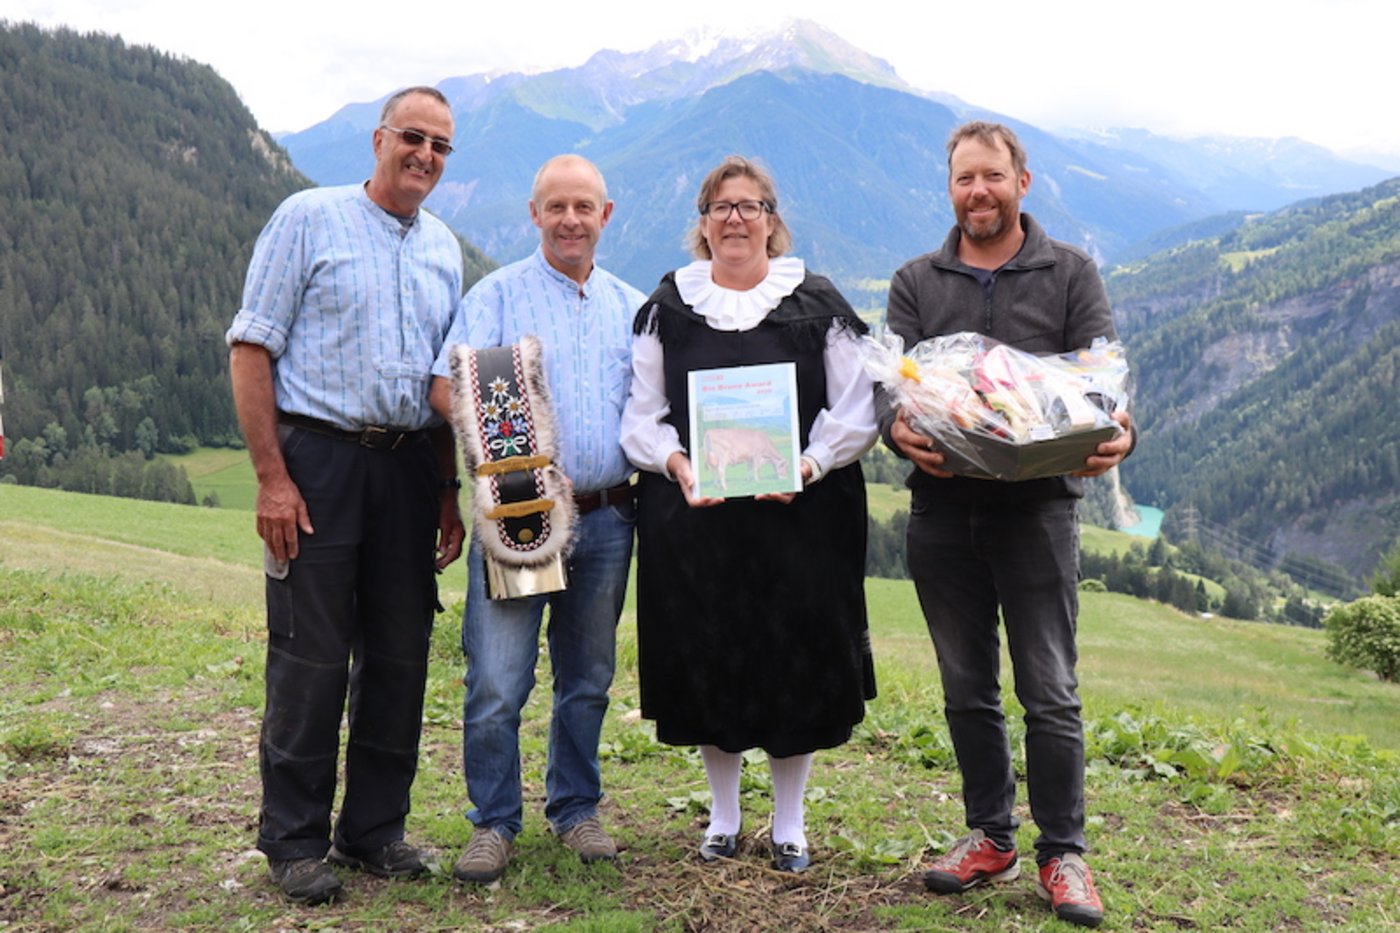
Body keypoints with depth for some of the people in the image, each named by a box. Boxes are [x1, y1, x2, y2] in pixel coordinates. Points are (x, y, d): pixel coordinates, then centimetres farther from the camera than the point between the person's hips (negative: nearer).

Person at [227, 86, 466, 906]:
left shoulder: (445, 248, 14)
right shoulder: (310, 219, -2)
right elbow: (252, 348, -6)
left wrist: (449, 491, 13)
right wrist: (271, 476, -14)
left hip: (408, 464, 5)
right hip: (319, 457, -5)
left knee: (401, 653, 7)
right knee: (311, 655, -2)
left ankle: (376, 828, 21)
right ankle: (296, 841, 11)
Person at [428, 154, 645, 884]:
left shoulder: (631, 306, 14)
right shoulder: (496, 295, 3)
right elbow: (446, 390, -7)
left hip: (606, 517, 4)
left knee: (587, 681, 13)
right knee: (496, 683, -5)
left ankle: (576, 810, 28)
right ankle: (494, 824, 11)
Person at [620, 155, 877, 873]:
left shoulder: (818, 305, 4)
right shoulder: (666, 307, 9)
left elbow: (855, 412, 1)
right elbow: (641, 416, 8)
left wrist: (806, 467, -15)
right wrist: (675, 462, -11)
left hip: (800, 515, -1)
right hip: (692, 516, 1)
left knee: (796, 667, 3)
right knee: (706, 664, 7)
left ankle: (789, 825, 21)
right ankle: (722, 819, 26)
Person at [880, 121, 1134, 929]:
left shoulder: (1072, 275, 5)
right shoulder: (917, 284, 10)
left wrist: (1119, 433, -26)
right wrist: (897, 426, -23)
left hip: (1038, 505, -2)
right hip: (943, 506, 3)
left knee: (1050, 692, 1)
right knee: (968, 689, 11)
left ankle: (1063, 853, 13)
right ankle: (991, 838, 25)